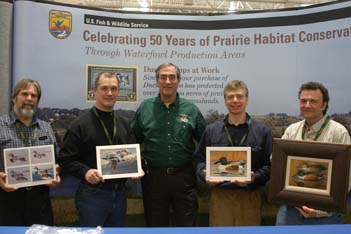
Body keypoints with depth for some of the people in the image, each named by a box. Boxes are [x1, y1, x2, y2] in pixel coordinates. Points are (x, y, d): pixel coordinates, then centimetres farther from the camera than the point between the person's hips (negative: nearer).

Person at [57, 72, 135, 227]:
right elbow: (65, 159, -8)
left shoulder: (124, 123, 10)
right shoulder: (81, 124, -7)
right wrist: (84, 172, -23)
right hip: (92, 194, -5)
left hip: (119, 193, 5)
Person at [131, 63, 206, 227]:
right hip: (154, 176, 1)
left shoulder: (191, 109, 2)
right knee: (155, 225, 15)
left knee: (187, 225, 9)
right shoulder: (145, 108, 3)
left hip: (184, 177, 0)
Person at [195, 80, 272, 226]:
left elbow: (269, 164, 0)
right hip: (220, 195, 1)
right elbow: (200, 159, 11)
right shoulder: (211, 130, 8)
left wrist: (255, 177, -16)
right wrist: (205, 174, -8)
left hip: (249, 196, 0)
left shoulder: (262, 131, 3)